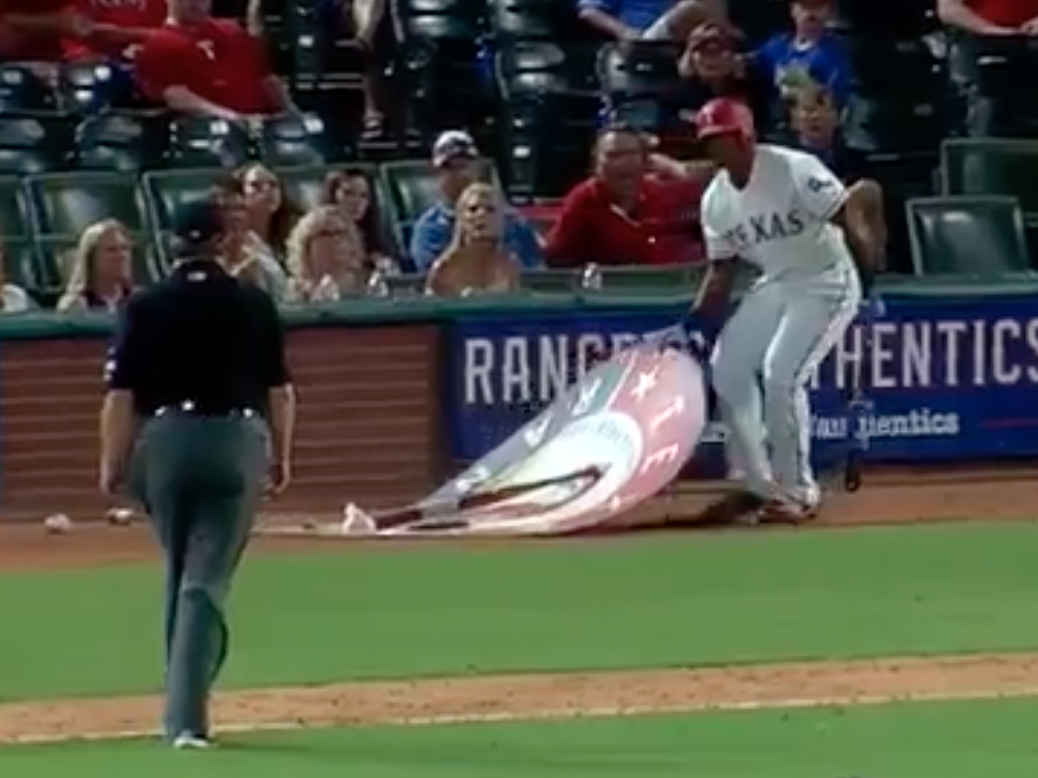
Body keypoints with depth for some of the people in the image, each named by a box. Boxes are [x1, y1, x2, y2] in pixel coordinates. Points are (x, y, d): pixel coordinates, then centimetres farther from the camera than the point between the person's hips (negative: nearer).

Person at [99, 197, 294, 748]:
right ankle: (186, 713, -16)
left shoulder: (145, 307, -2)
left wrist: (112, 461, 3)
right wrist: (281, 453, 15)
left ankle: (185, 704, 23)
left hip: (164, 440, 1)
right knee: (207, 579, -3)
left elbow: (121, 394, -4)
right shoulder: (254, 305, 1)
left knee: (180, 574, 18)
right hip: (238, 441, -1)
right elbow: (279, 390, 5)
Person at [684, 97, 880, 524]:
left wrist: (870, 280, -29)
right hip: (773, 287, 8)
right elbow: (722, 271, 10)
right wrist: (694, 325, 0)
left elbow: (848, 222, -22)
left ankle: (798, 492, -8)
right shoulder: (716, 199, 1)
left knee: (780, 375, -20)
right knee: (727, 368, 2)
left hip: (826, 284, -8)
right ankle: (758, 485, 14)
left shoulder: (793, 170, -21)